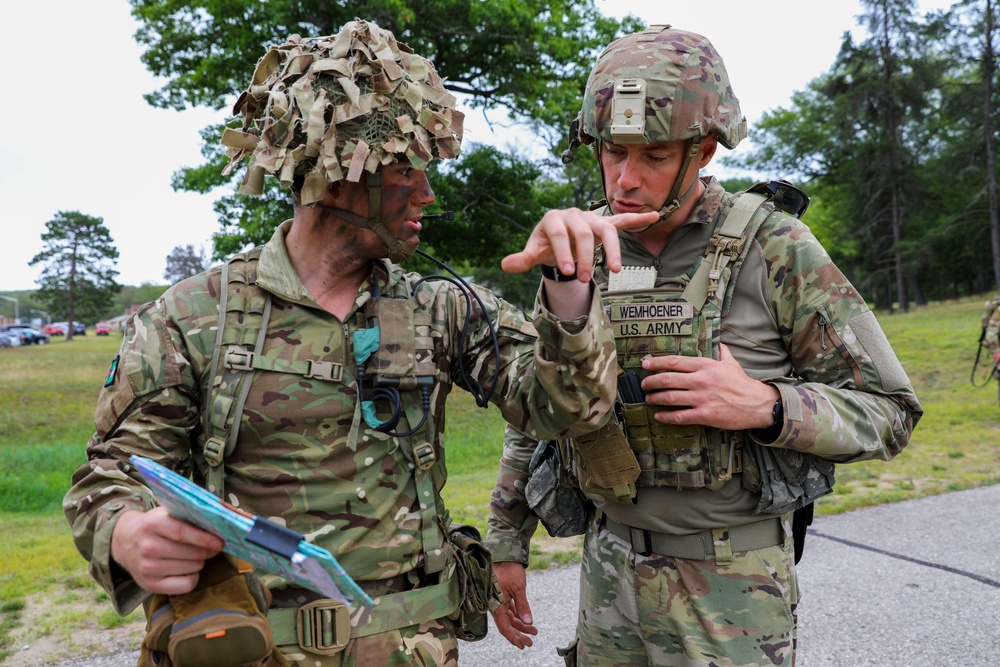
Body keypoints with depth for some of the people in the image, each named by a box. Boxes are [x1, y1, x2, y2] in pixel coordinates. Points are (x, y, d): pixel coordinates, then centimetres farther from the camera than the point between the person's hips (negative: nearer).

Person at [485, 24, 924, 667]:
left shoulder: (775, 249, -12)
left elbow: (889, 412, -7)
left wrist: (764, 406, -24)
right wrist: (506, 543, 9)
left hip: (730, 588, -3)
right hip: (609, 573, 4)